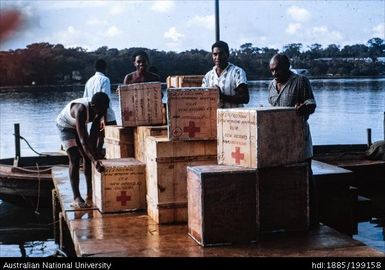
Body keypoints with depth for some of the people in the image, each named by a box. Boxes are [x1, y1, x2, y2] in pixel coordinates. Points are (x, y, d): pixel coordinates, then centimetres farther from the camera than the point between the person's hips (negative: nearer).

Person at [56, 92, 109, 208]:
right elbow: (83, 140, -46)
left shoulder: (100, 110, -24)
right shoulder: (81, 110, -43)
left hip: (79, 125, 6)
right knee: (74, 159, -15)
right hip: (65, 125, -6)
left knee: (87, 157, 3)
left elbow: (94, 134, -17)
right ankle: (76, 198, -14)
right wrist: (95, 161, -54)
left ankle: (90, 193, 11)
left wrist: (94, 154, -21)